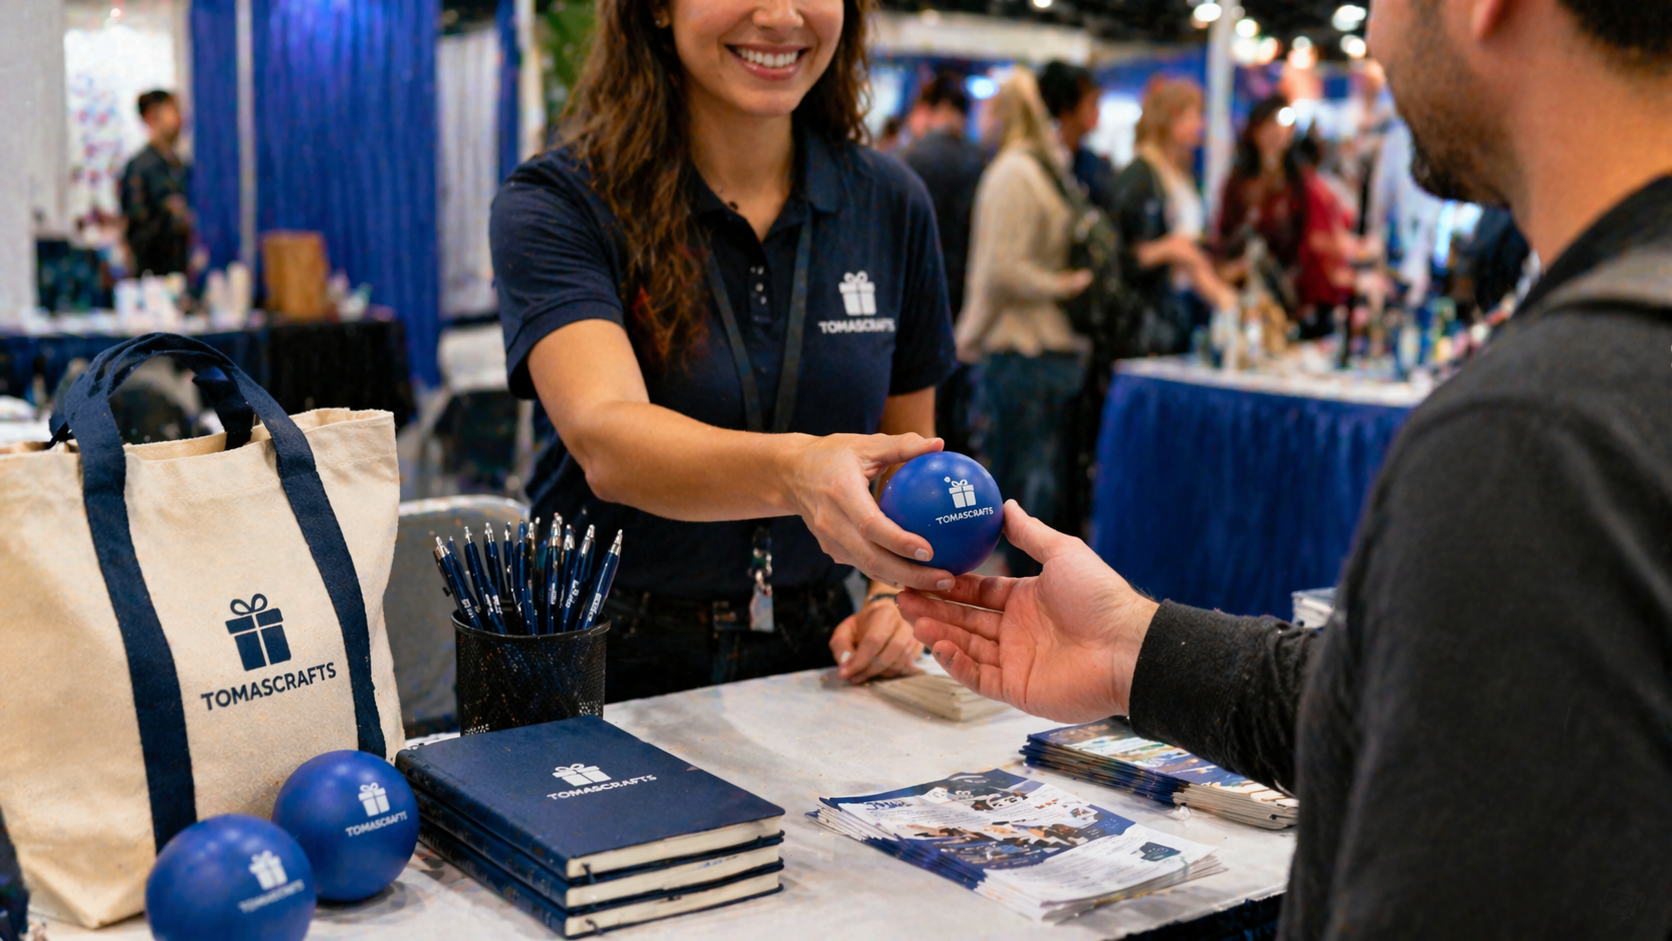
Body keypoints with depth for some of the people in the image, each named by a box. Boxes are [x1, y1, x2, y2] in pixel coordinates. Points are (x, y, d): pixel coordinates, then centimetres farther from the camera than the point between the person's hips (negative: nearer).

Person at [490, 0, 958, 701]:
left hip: (810, 659, 3)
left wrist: (893, 596, -2)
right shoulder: (555, 205, -8)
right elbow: (605, 441, -26)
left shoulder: (891, 204, 5)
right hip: (614, 665, -3)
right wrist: (794, 471, -45)